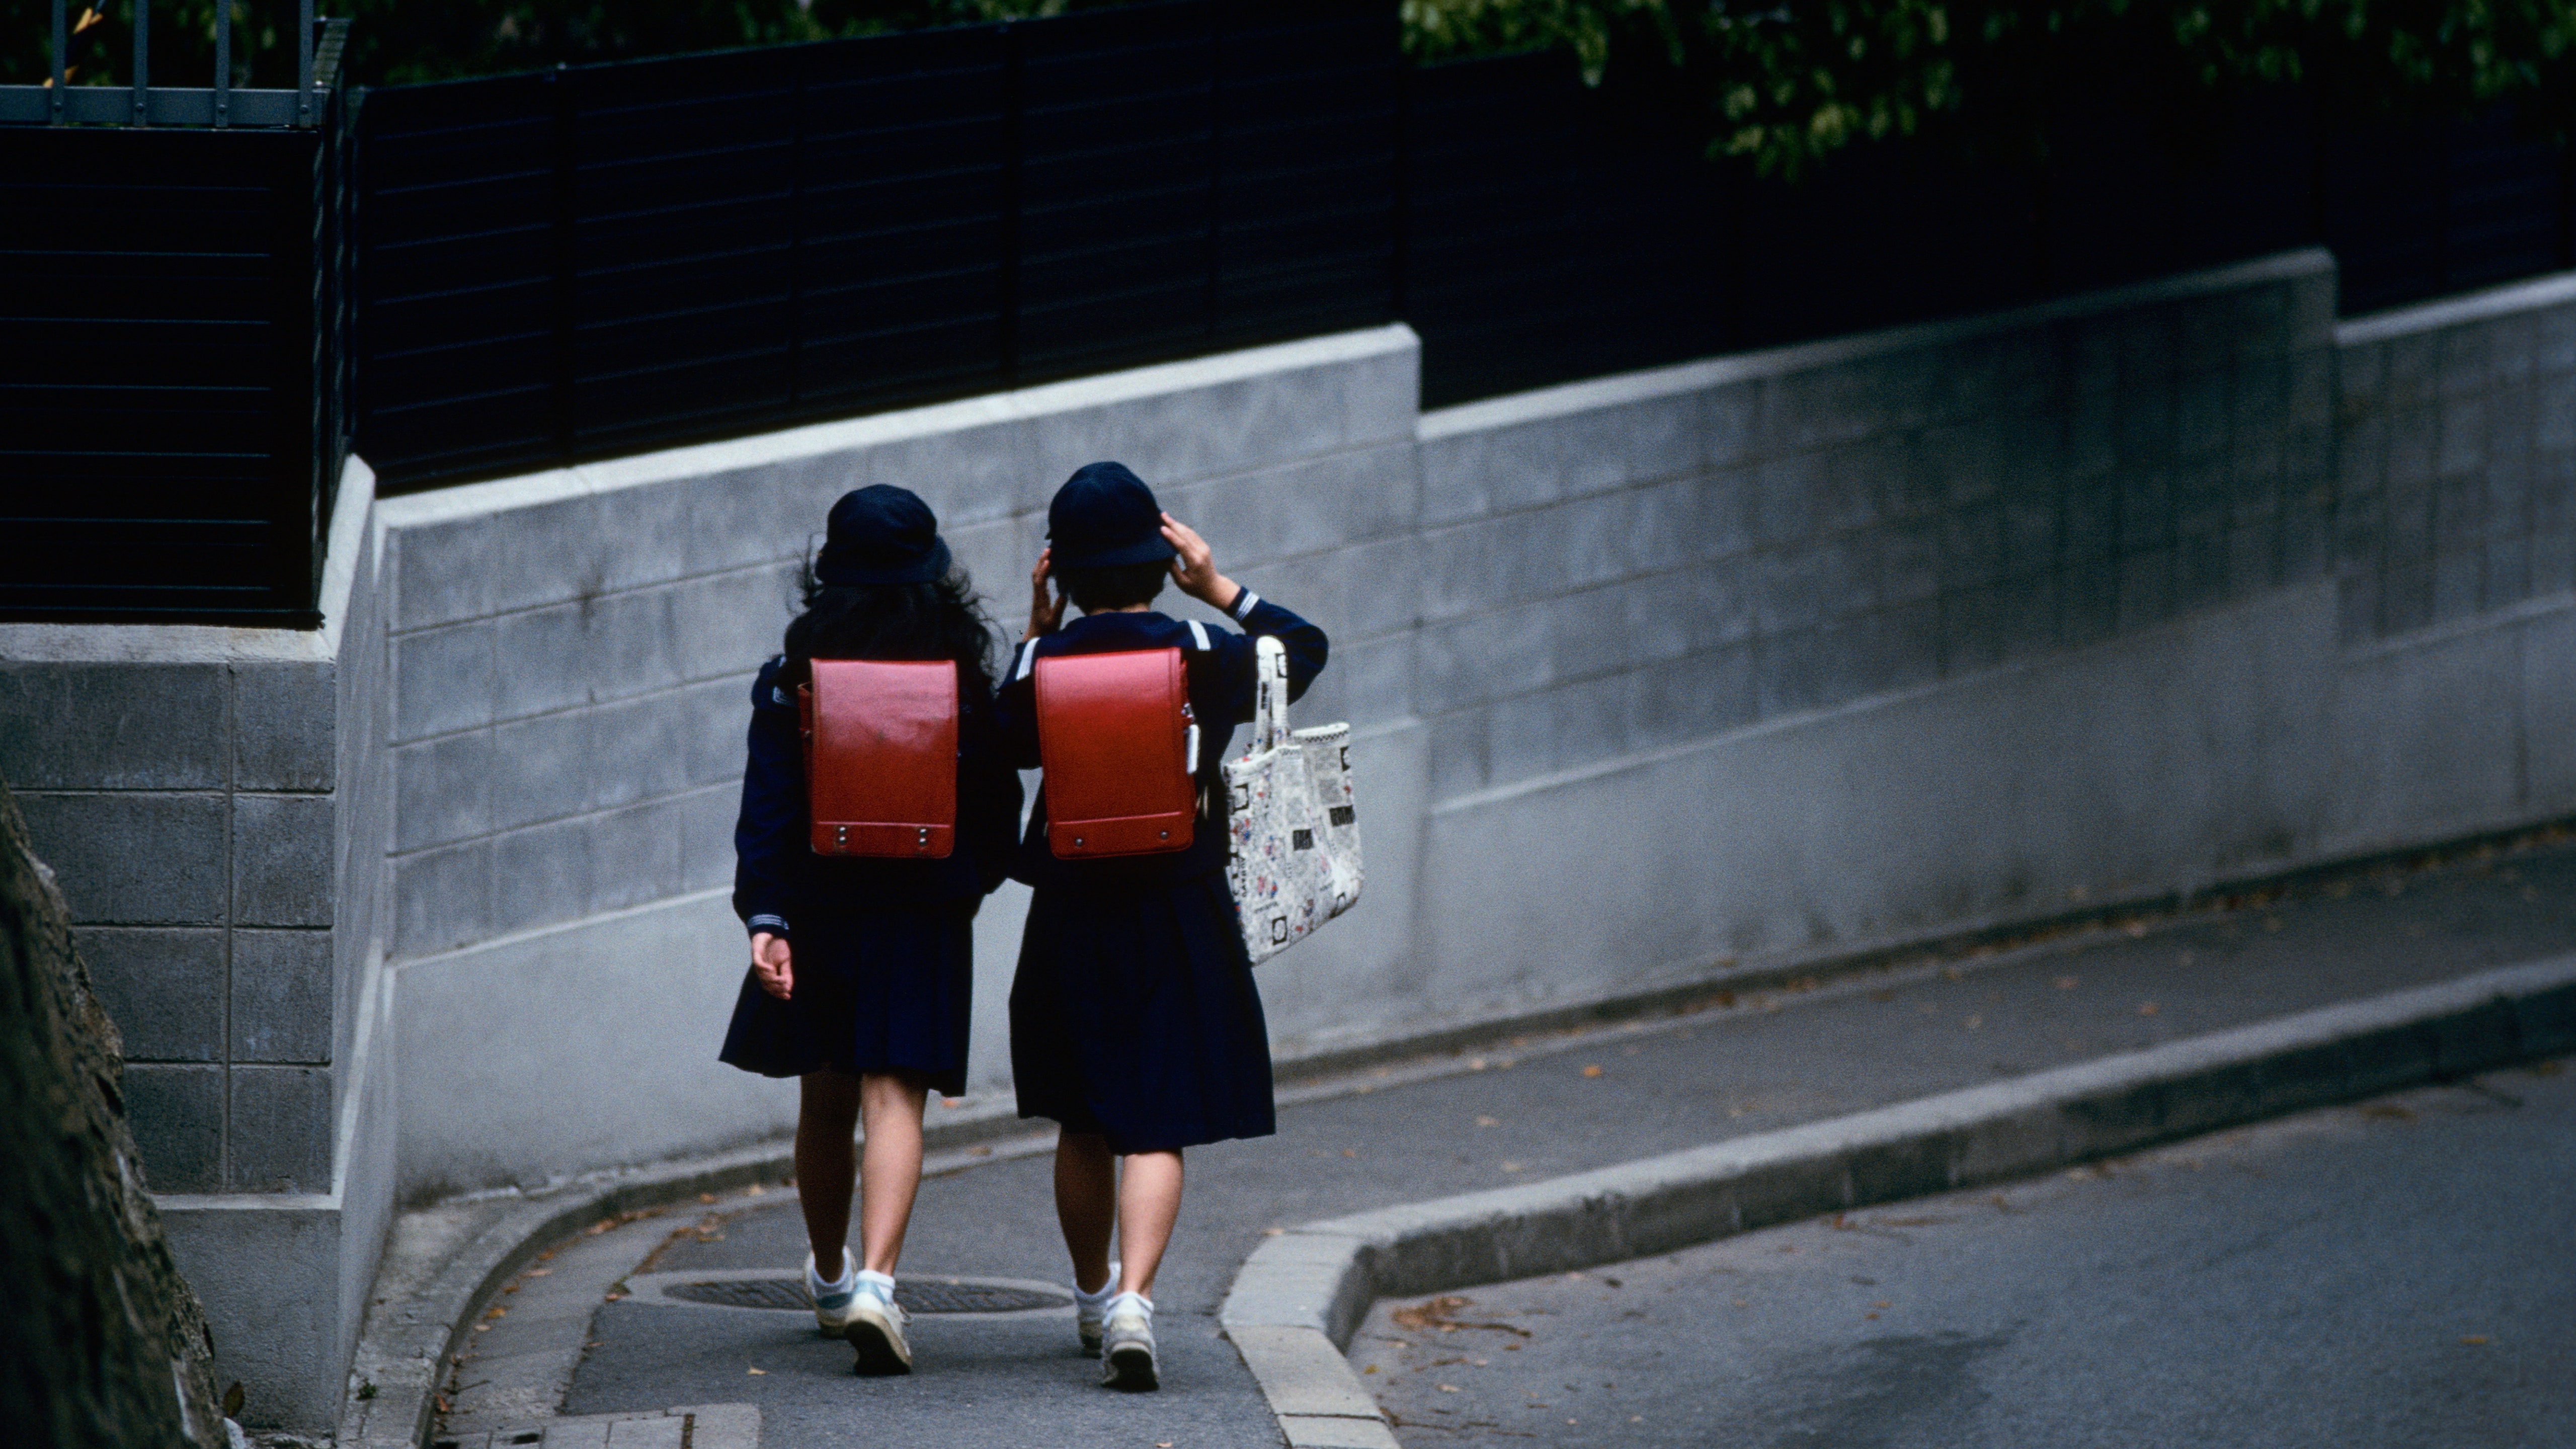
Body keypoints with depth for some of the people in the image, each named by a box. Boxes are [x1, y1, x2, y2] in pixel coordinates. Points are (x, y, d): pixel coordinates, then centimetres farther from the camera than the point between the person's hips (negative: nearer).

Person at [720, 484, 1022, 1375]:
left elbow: (769, 807, -9)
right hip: (925, 913, -1)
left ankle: (831, 1277, 33)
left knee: (825, 1101, 16)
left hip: (820, 906, 1)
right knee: (894, 1097, -6)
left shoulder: (795, 677, -4)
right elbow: (997, 801, 3)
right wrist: (970, 883, 20)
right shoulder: (963, 678, -3)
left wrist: (766, 916, -11)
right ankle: (875, 1280, -25)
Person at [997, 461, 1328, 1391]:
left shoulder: (1046, 661, -7)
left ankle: (1095, 1297, 34)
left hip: (1071, 920, 2)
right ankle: (1133, 1302, -20)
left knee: (1083, 1124, 18)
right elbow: (1305, 650, 10)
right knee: (1158, 1125, -1)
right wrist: (1220, 591, 10)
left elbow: (1008, 740, 14)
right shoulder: (1203, 655, -7)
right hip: (1180, 917, -2)